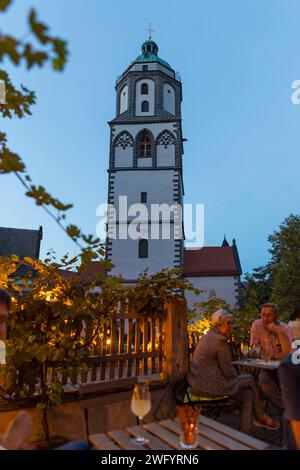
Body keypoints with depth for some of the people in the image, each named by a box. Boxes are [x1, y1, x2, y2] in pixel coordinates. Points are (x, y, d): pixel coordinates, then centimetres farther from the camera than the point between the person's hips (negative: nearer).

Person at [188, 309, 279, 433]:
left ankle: (244, 434, 24)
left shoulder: (208, 336, 12)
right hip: (210, 386, -9)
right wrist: (238, 378, 7)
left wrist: (236, 377, 17)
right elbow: (228, 372, -14)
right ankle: (260, 417, 29)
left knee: (247, 395, 15)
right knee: (250, 379, 9)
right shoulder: (220, 340, -18)